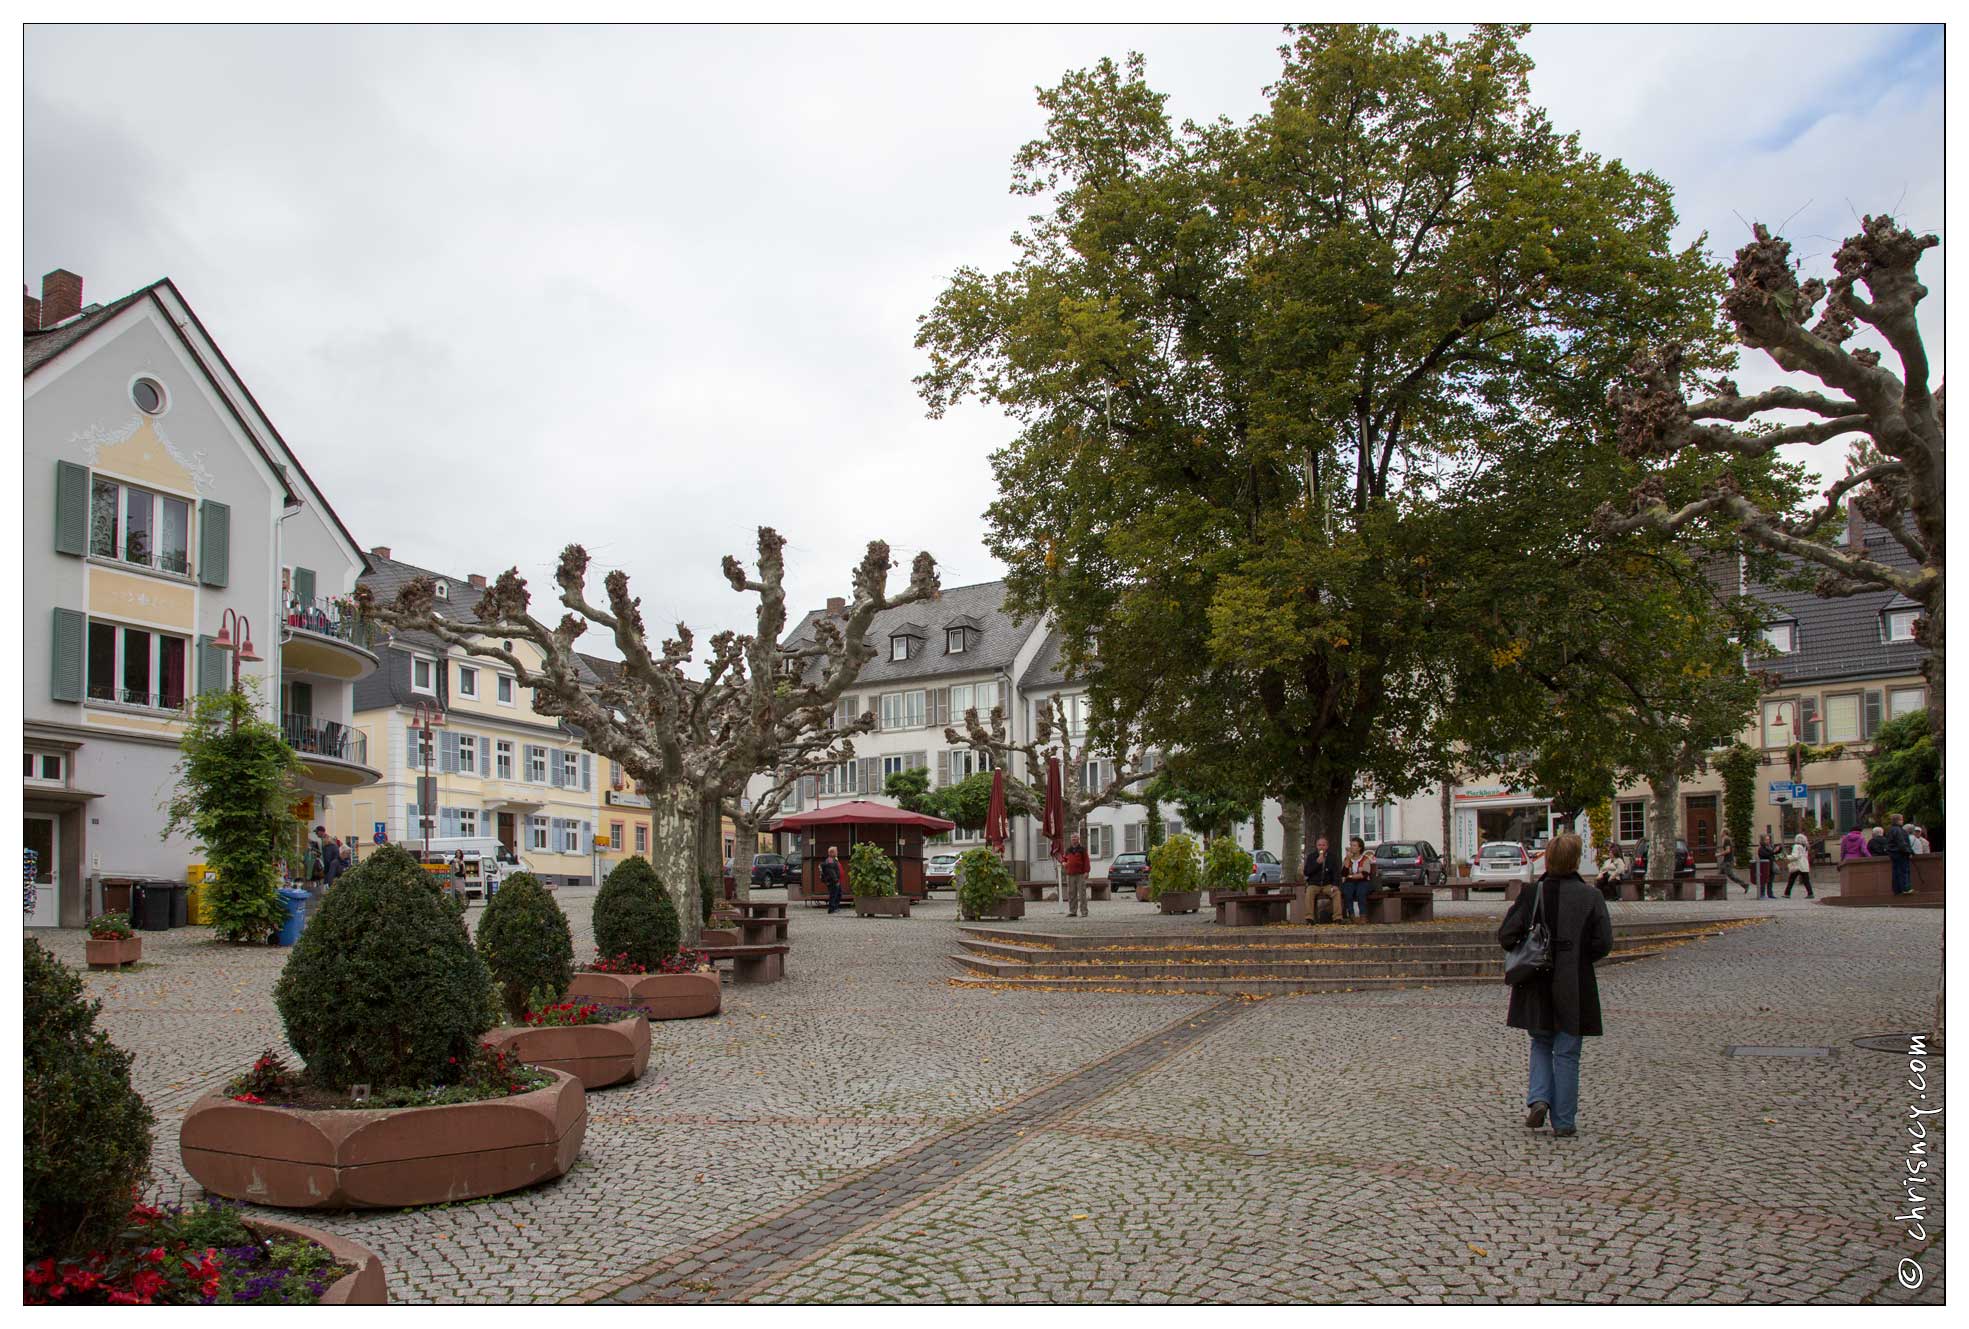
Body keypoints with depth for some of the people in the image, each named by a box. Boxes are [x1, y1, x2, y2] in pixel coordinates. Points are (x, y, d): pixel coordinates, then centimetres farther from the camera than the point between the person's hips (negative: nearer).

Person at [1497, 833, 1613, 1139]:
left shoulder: (1531, 894, -6)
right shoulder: (1590, 896, -7)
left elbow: (1506, 937, -10)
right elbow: (1603, 943, -10)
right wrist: (1579, 958, 7)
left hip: (1537, 986, 1)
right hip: (1574, 987, -1)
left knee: (1541, 1044, 20)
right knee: (1566, 1053, 8)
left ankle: (1539, 1098, 1)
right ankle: (1563, 1121, 12)